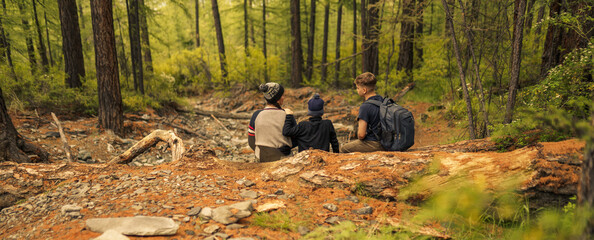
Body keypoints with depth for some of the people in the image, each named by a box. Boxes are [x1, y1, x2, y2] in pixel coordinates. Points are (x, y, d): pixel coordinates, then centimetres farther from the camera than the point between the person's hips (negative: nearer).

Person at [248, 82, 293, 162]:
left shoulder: (256, 115, -7)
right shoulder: (286, 115, -11)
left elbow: (251, 142, -1)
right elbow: (295, 141, -3)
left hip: (262, 159, 2)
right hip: (283, 158, -2)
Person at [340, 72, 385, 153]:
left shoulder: (365, 107, -23)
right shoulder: (383, 101, 2)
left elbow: (361, 134, -23)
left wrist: (359, 138, -1)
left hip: (372, 144, -8)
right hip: (384, 142, 9)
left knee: (343, 149, 9)